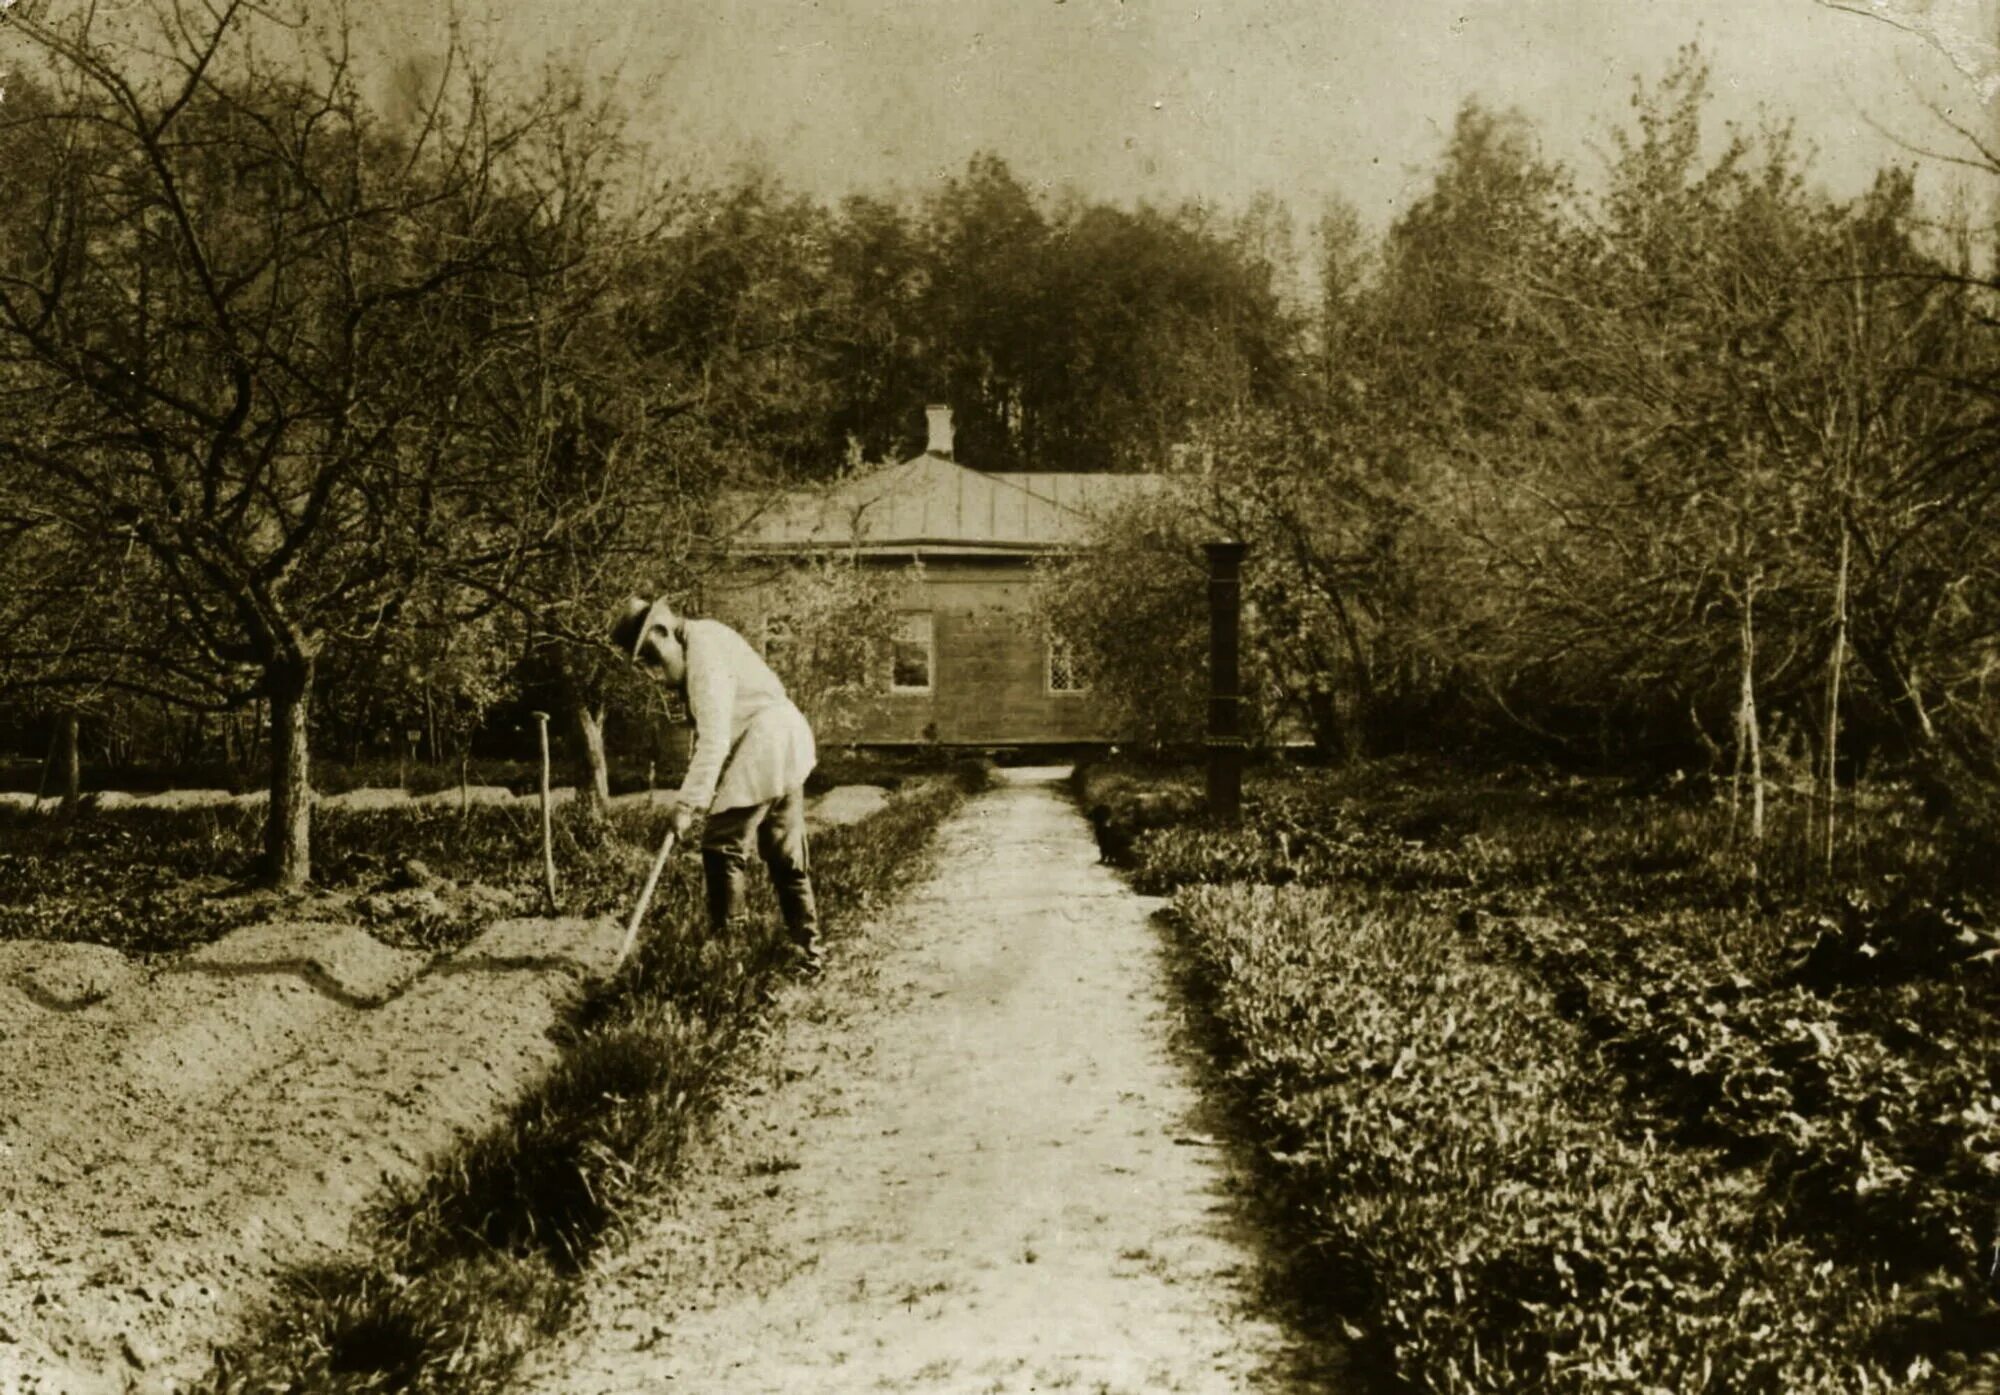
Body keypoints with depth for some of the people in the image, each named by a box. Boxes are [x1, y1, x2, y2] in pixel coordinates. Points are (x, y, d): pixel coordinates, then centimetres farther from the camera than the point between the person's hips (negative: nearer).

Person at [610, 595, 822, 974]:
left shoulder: (704, 652, -19)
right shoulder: (702, 639, 12)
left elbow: (714, 739, -25)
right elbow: (712, 730, 17)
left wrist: (688, 801, -25)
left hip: (762, 753, -10)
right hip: (784, 748, 10)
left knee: (722, 849, -5)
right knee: (786, 857, 13)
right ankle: (807, 952, 18)